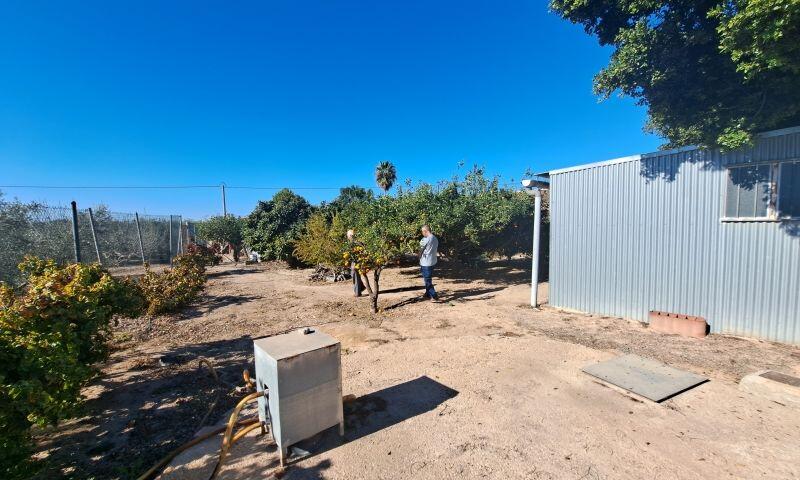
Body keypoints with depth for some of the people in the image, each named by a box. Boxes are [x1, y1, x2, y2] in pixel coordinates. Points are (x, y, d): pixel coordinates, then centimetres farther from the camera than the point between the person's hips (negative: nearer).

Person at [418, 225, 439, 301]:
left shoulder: (425, 239, -19)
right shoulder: (435, 239, 6)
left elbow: (421, 251, -8)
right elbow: (437, 251, 12)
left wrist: (420, 259, 8)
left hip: (426, 263, -9)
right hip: (433, 261, 9)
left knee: (427, 280, 0)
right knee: (428, 278, 21)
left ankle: (434, 296, 0)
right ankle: (428, 294, 31)